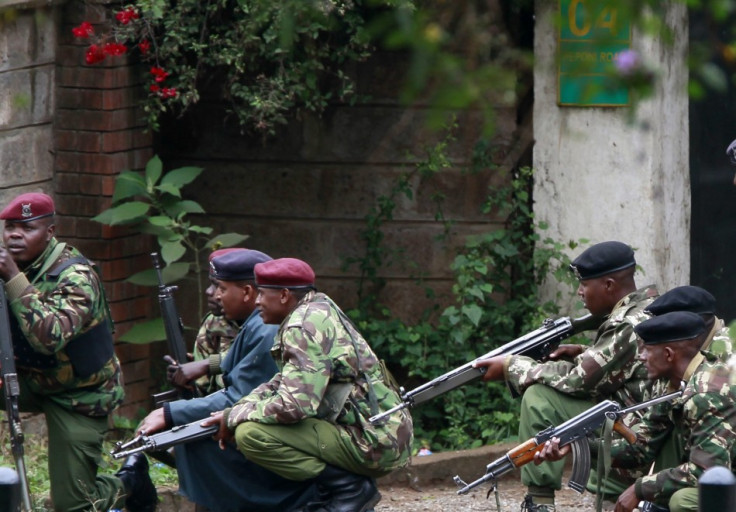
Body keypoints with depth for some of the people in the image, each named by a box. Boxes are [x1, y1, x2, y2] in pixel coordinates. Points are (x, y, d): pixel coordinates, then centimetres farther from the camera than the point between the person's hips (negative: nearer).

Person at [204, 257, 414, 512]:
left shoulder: (304, 327, -15)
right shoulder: (320, 311, 15)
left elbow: (295, 405, -23)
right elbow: (283, 384, 20)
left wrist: (234, 417, -9)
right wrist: (238, 409, 4)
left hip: (373, 443, -10)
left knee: (251, 434, -20)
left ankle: (348, 487, -10)